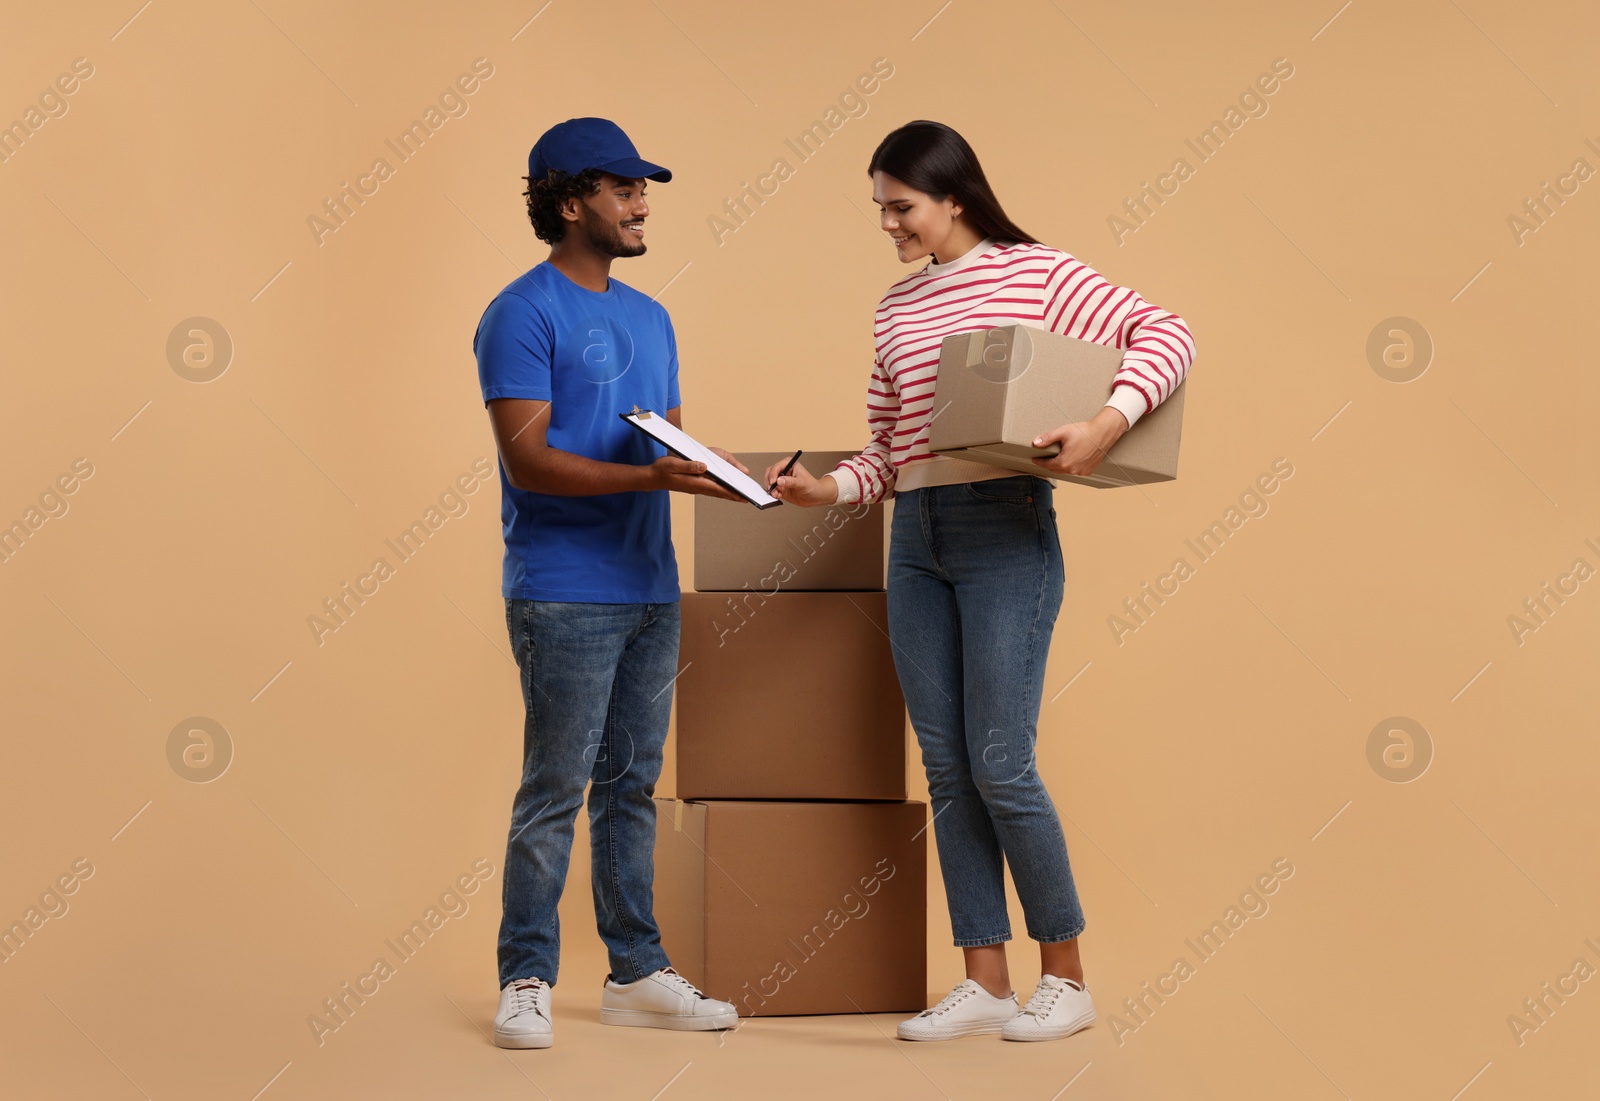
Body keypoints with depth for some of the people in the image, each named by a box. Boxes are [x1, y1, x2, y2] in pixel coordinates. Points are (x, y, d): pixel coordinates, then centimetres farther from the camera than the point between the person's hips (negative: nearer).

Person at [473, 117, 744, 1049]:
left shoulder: (650, 318, 17)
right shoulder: (525, 314, -8)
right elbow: (528, 460, -16)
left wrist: (723, 476, 0)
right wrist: (651, 477, -25)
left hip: (652, 589, 7)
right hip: (563, 595, -7)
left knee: (633, 786, 12)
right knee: (555, 789, -4)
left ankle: (638, 972, 18)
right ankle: (527, 981, 4)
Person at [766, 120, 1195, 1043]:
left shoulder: (1037, 274, -2)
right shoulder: (898, 309, 14)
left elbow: (1167, 335, -7)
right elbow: (888, 449, 15)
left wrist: (1108, 423, -22)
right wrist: (829, 489, -3)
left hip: (1005, 531, -6)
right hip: (916, 539, 6)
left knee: (1000, 766, -7)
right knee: (947, 771, 5)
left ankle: (1066, 977, 9)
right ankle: (986, 983, 13)